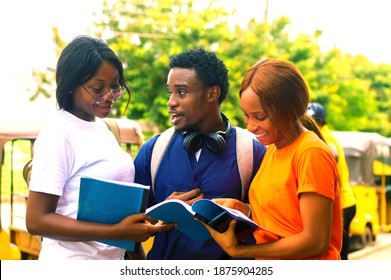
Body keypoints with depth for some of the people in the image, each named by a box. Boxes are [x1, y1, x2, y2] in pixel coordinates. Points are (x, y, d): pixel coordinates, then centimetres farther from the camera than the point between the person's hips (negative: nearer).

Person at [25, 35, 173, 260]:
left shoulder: (101, 126, 8)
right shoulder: (58, 133, -16)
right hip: (74, 259, -8)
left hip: (113, 258, 8)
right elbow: (37, 220, -20)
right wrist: (117, 231, -26)